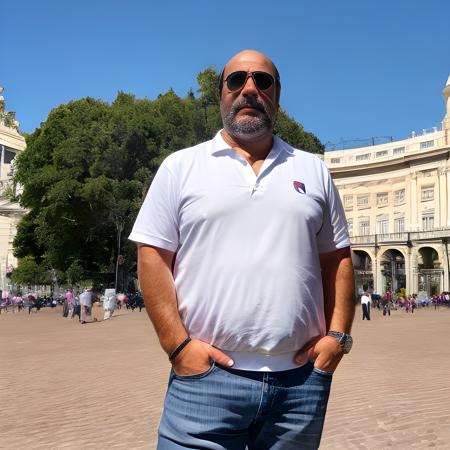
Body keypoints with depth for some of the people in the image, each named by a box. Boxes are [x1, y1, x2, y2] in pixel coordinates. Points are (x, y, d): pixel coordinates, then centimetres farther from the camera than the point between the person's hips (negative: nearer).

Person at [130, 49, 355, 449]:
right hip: (205, 376, -2)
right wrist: (178, 344, -10)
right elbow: (153, 257, -1)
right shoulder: (181, 167, 4)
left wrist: (338, 335, 0)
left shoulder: (313, 170, 12)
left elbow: (337, 259, 12)